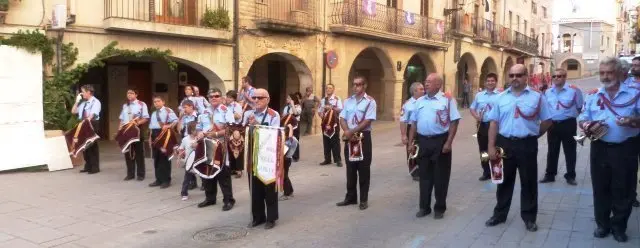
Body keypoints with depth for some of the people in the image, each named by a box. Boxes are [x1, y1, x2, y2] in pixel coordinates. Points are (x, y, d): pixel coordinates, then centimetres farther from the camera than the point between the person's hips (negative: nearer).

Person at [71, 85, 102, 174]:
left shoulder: (95, 102, -7)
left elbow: (92, 115, -19)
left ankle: (95, 167, 3)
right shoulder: (83, 103, 15)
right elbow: (73, 111, 17)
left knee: (92, 146, -3)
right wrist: (77, 101, 8)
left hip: (92, 125, -8)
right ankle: (88, 166, 20)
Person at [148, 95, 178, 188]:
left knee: (164, 157, -4)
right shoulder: (153, 113, 21)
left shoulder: (168, 111, -4)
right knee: (156, 158, 9)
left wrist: (168, 126, -23)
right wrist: (151, 137, 12)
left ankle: (166, 180, 2)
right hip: (155, 135, 8)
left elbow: (176, 120, -13)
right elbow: (151, 126, 20)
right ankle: (159, 179, 17)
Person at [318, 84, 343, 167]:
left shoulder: (337, 99, -3)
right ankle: (327, 159, 17)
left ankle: (338, 160, 2)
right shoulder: (323, 100, 12)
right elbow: (319, 110, 14)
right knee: (326, 141, 8)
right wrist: (321, 115, -6)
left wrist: (332, 108, -24)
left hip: (334, 122, -5)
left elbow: (340, 110, -13)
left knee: (335, 141, -3)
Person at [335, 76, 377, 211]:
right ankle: (351, 197, 21)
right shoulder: (348, 101, 11)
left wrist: (352, 132, -15)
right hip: (349, 138, 5)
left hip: (363, 137, -5)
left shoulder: (370, 101, -5)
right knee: (350, 169, 11)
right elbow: (342, 119, 7)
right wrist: (347, 132, -12)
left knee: (363, 170, 2)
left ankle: (364, 199, 11)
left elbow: (367, 121, -14)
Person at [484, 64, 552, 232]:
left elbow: (547, 121, 5)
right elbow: (494, 123, 4)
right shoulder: (501, 98, 5)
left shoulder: (537, 97, -1)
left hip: (527, 145, -2)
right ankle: (500, 214, 26)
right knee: (504, 181, 13)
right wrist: (491, 146, -1)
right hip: (504, 144, 2)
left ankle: (529, 218, 21)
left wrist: (533, 134, 4)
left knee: (528, 182, 7)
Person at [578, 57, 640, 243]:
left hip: (625, 149, -2)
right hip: (600, 148, 3)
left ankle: (619, 226, 22)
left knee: (623, 190, 7)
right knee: (600, 189, 11)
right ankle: (602, 224, 25)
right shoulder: (593, 96, 7)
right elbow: (582, 119, 7)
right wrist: (588, 125, -15)